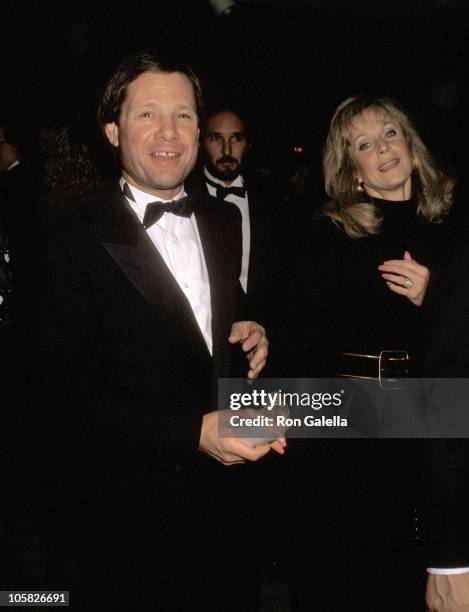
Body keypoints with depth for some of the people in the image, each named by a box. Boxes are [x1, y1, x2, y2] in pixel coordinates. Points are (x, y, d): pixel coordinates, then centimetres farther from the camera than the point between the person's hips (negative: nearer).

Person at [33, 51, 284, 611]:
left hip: (224, 500, 6)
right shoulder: (78, 246, -17)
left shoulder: (225, 223, 3)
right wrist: (194, 434, -26)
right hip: (126, 517, -5)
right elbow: (66, 398, -19)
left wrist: (250, 334, -6)